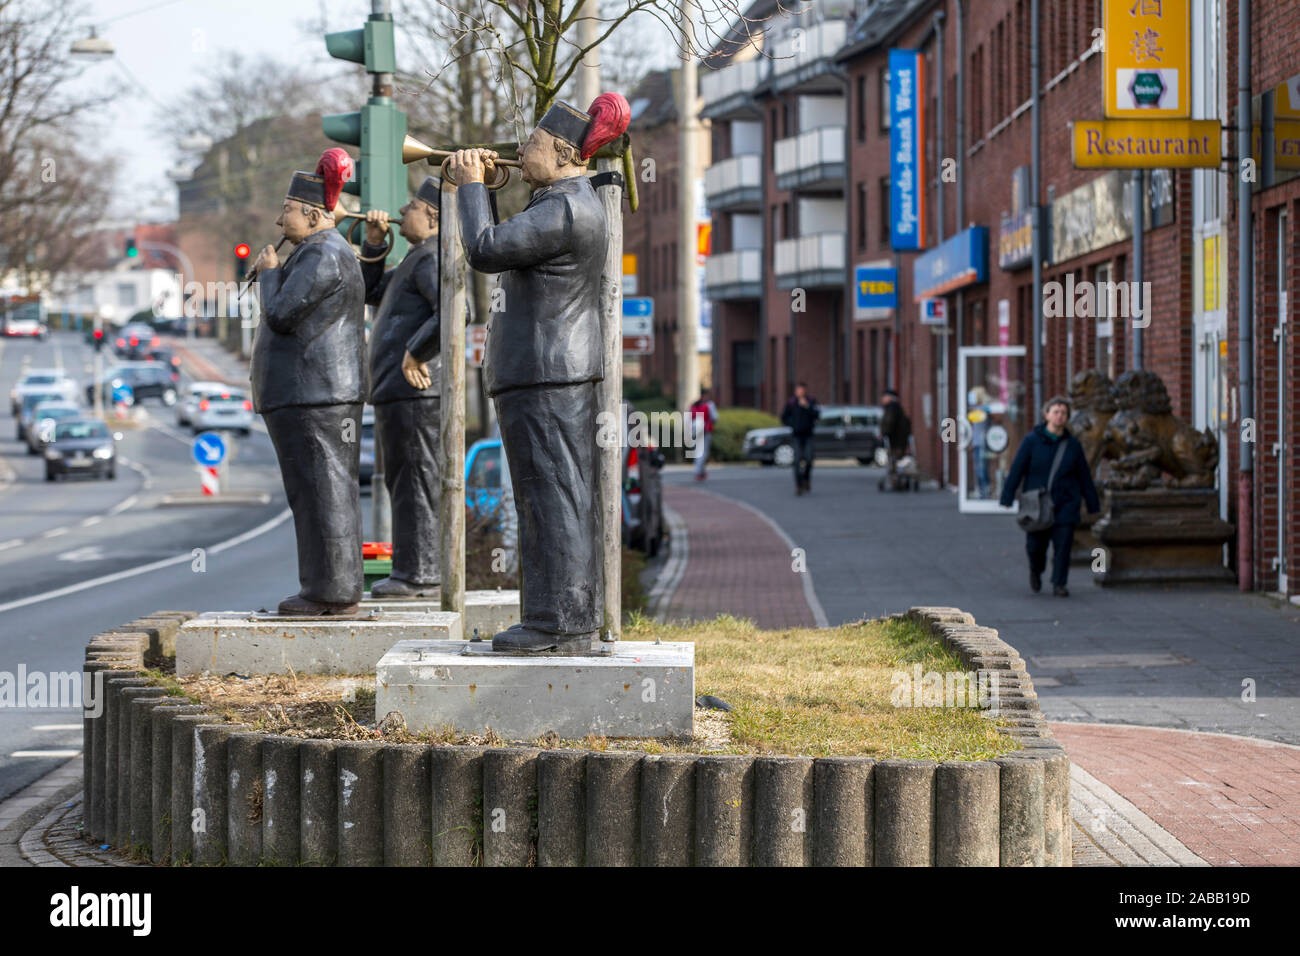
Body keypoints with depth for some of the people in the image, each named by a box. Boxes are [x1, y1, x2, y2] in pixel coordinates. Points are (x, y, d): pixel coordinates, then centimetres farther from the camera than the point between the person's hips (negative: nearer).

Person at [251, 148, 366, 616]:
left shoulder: (321, 255, -15)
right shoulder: (325, 252, 19)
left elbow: (282, 316, -18)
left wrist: (268, 274, -3)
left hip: (311, 396, -11)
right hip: (319, 396, 11)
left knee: (322, 489, -9)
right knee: (327, 490, 10)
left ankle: (332, 593, -8)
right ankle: (337, 590, 12)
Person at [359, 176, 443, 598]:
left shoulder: (433, 257, -13)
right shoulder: (419, 258, 21)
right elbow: (371, 292, 28)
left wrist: (415, 353, -23)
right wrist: (374, 243, 17)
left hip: (412, 390, -11)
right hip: (402, 391, 11)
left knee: (414, 482, -7)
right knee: (408, 483, 13)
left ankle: (415, 572, -5)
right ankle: (418, 573, 17)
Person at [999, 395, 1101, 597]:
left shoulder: (1072, 444, 5)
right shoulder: (1032, 441, -2)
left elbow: (1084, 476, 10)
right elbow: (1017, 470, -5)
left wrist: (1093, 504, 12)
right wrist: (1007, 497, -11)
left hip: (1065, 504, 1)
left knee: (1063, 545, -6)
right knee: (1035, 545, 3)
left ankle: (1059, 584, 4)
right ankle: (1036, 570, 34)